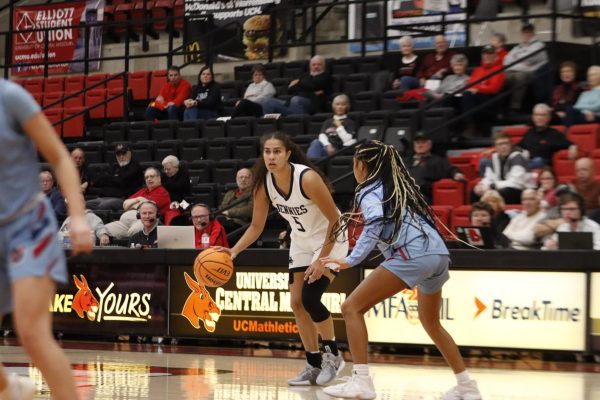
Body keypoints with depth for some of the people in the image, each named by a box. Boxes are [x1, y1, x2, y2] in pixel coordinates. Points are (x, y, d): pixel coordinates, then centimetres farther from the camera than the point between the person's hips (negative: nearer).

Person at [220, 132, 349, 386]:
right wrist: (234, 251, -16)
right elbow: (256, 227, -1)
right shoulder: (263, 183, -12)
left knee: (310, 298, -19)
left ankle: (333, 355, 0)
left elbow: (335, 220, -23)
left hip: (330, 239, -6)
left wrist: (322, 260, -24)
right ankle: (314, 365, 13)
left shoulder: (307, 178, -29)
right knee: (297, 303, 1)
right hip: (302, 241, 7)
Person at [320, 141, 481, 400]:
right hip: (439, 253, 8)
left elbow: (376, 225, -14)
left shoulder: (369, 192, 4)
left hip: (412, 256, -8)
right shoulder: (400, 186, 27)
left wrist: (351, 260, -18)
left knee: (352, 307, -3)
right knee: (431, 323, 28)